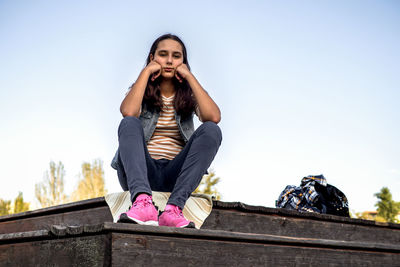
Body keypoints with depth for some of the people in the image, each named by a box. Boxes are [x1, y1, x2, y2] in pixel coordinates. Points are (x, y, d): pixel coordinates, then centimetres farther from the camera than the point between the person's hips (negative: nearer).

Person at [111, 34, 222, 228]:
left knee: (211, 130, -22)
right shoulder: (142, 91, 12)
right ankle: (142, 201, -50)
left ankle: (174, 207, -38)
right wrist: (146, 72, -5)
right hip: (141, 171, -1)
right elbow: (128, 112, -15)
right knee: (129, 124, -26)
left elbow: (214, 117, -10)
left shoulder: (188, 95, 14)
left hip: (174, 175, 1)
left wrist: (189, 76, -4)